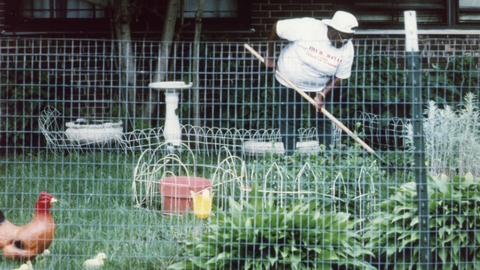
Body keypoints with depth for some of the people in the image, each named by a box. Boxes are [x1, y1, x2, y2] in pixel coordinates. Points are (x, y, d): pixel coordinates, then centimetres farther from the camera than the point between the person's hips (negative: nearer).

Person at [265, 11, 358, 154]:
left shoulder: (347, 48, -20)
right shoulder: (306, 28, -32)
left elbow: (340, 76, -8)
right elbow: (276, 27, -20)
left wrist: (322, 94, -20)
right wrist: (270, 56, -10)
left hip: (320, 88, 2)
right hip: (289, 83, -2)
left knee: (324, 122, 2)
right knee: (290, 122, 5)